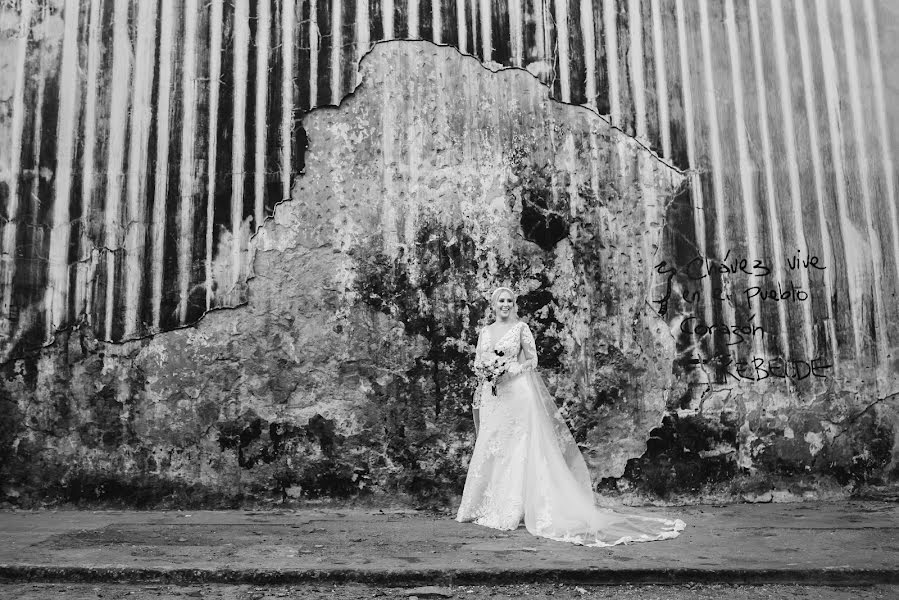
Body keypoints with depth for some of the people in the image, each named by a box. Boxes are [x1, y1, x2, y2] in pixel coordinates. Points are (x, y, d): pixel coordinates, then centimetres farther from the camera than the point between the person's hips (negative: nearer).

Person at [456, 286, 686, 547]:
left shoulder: (521, 327, 2)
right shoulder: (485, 332, 14)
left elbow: (532, 360, 0)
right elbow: (477, 364, 14)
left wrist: (509, 369, -15)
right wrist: (486, 370, -8)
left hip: (518, 394, -4)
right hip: (491, 397, 4)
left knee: (517, 449, -7)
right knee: (489, 449, 4)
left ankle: (513, 510, -1)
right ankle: (488, 505, 14)